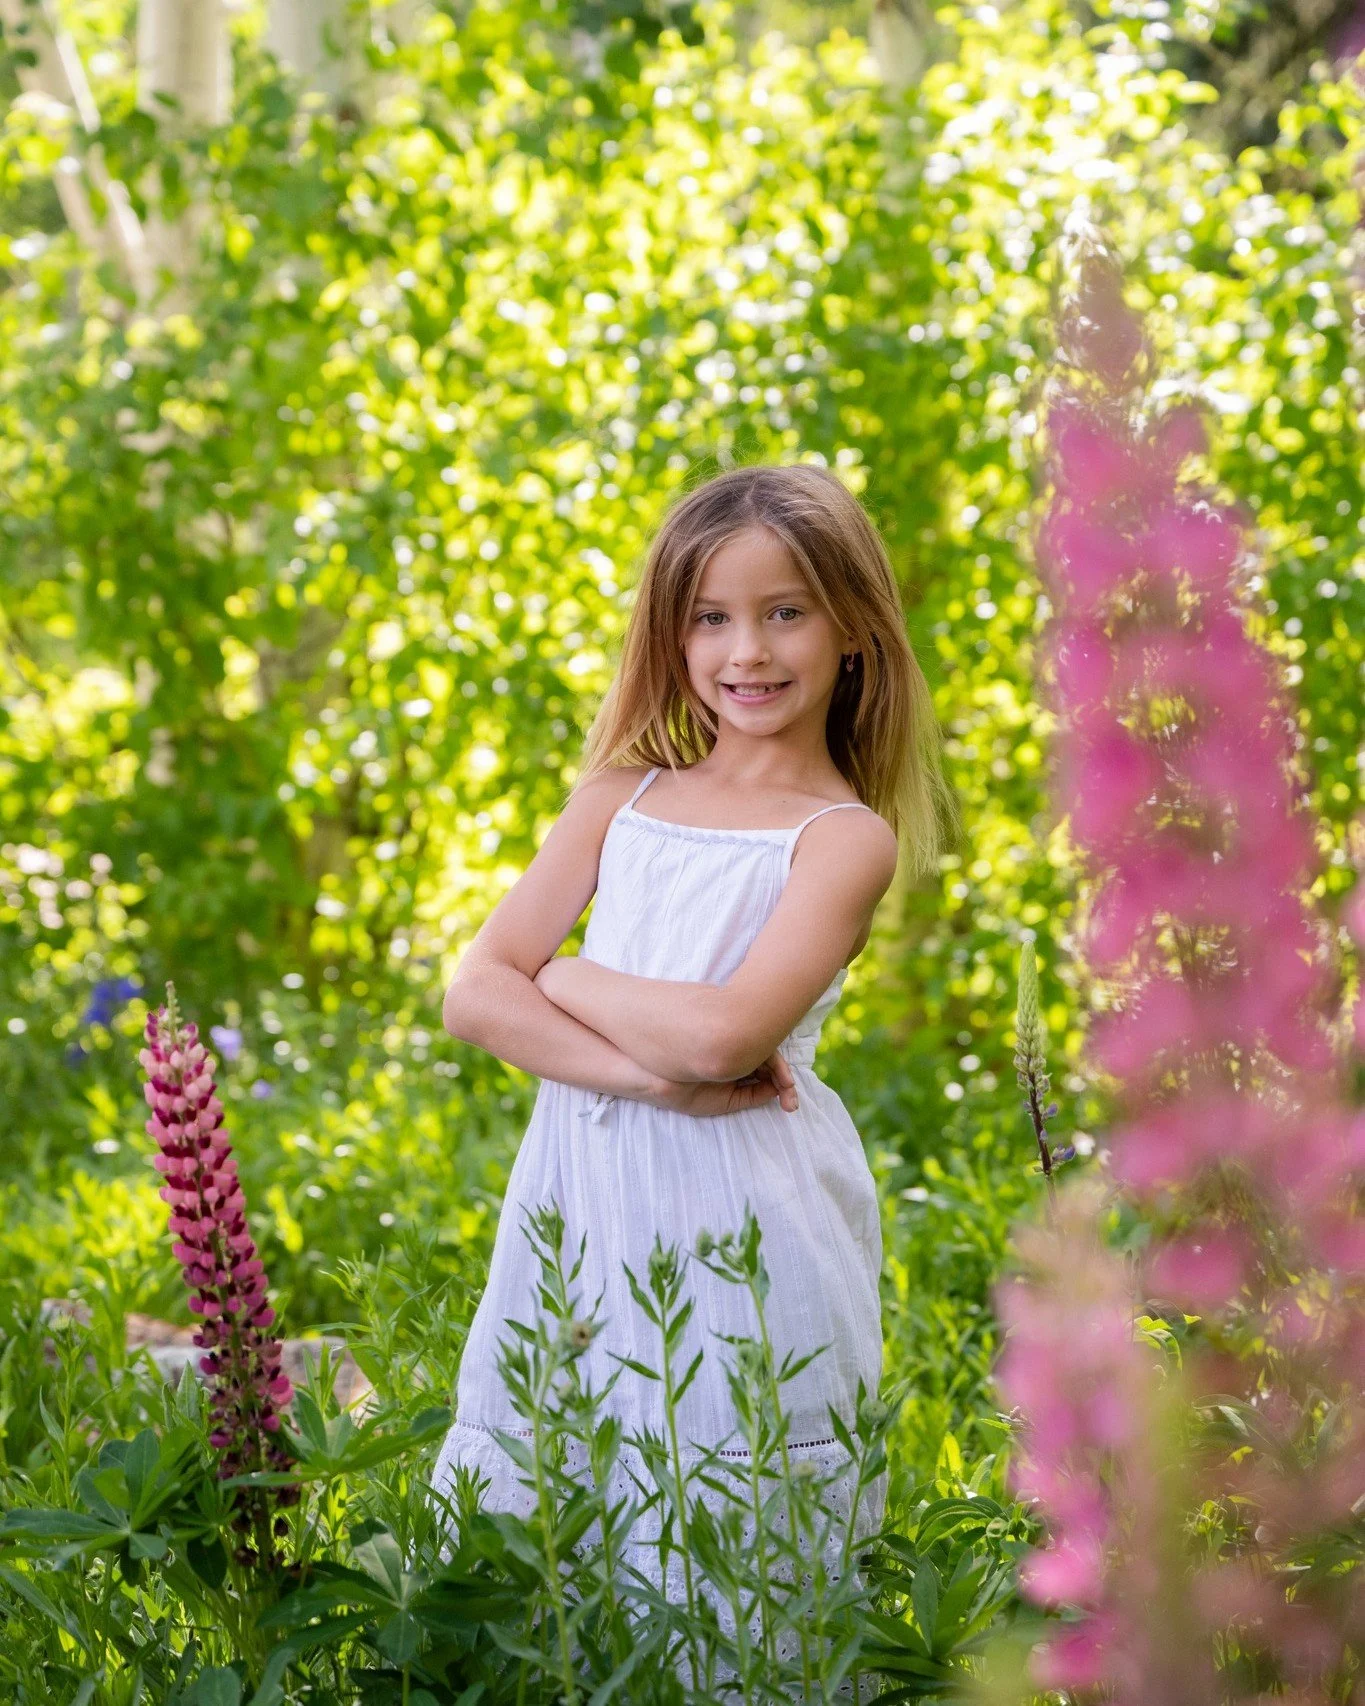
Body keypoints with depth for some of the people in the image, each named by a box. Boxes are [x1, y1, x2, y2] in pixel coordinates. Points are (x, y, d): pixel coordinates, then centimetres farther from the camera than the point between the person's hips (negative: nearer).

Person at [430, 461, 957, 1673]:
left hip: (737, 1212, -4)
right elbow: (474, 995, 1)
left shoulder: (846, 837, -4)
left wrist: (565, 977, -3)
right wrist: (643, 1067, -13)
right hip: (588, 1190, 4)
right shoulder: (622, 796, 10)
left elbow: (721, 1034, -18)